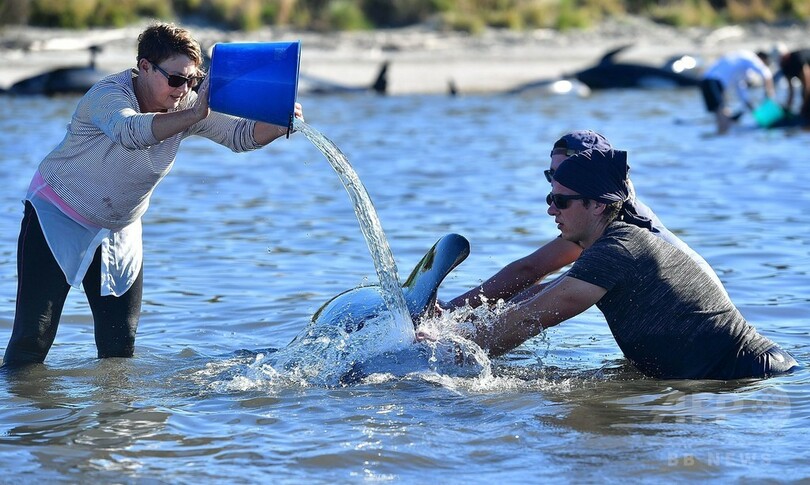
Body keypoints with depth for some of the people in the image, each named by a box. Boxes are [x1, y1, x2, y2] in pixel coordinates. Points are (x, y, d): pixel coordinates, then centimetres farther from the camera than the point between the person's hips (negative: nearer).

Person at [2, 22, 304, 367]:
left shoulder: (185, 104, -9)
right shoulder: (109, 95, -27)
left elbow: (240, 135, -9)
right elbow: (131, 131, -49)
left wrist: (281, 123, -30)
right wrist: (194, 116, -63)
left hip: (120, 229, 6)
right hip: (56, 216, -6)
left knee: (120, 343, 4)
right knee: (33, 335, -10)